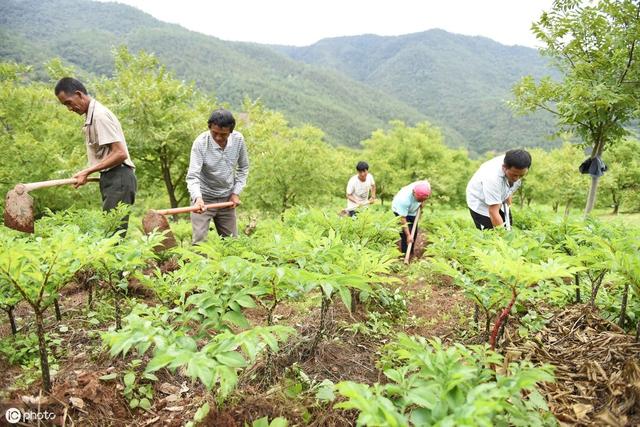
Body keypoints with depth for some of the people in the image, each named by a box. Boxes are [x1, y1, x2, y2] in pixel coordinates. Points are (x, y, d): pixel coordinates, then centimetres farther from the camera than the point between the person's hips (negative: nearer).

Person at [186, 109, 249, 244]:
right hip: (204, 197, -3)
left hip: (227, 198, 4)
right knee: (199, 241, -10)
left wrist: (236, 192, -2)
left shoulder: (238, 139, -9)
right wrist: (197, 197, -44)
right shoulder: (200, 143, -20)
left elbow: (243, 167, 6)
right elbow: (192, 176, -26)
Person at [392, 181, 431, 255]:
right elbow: (403, 219, -34)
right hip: (400, 210, -6)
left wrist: (422, 202, -12)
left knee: (414, 232, 10)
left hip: (413, 210, 6)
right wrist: (408, 235, -33)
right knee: (405, 233, -16)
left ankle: (411, 253, 26)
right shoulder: (404, 199, -44)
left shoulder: (426, 185, -31)